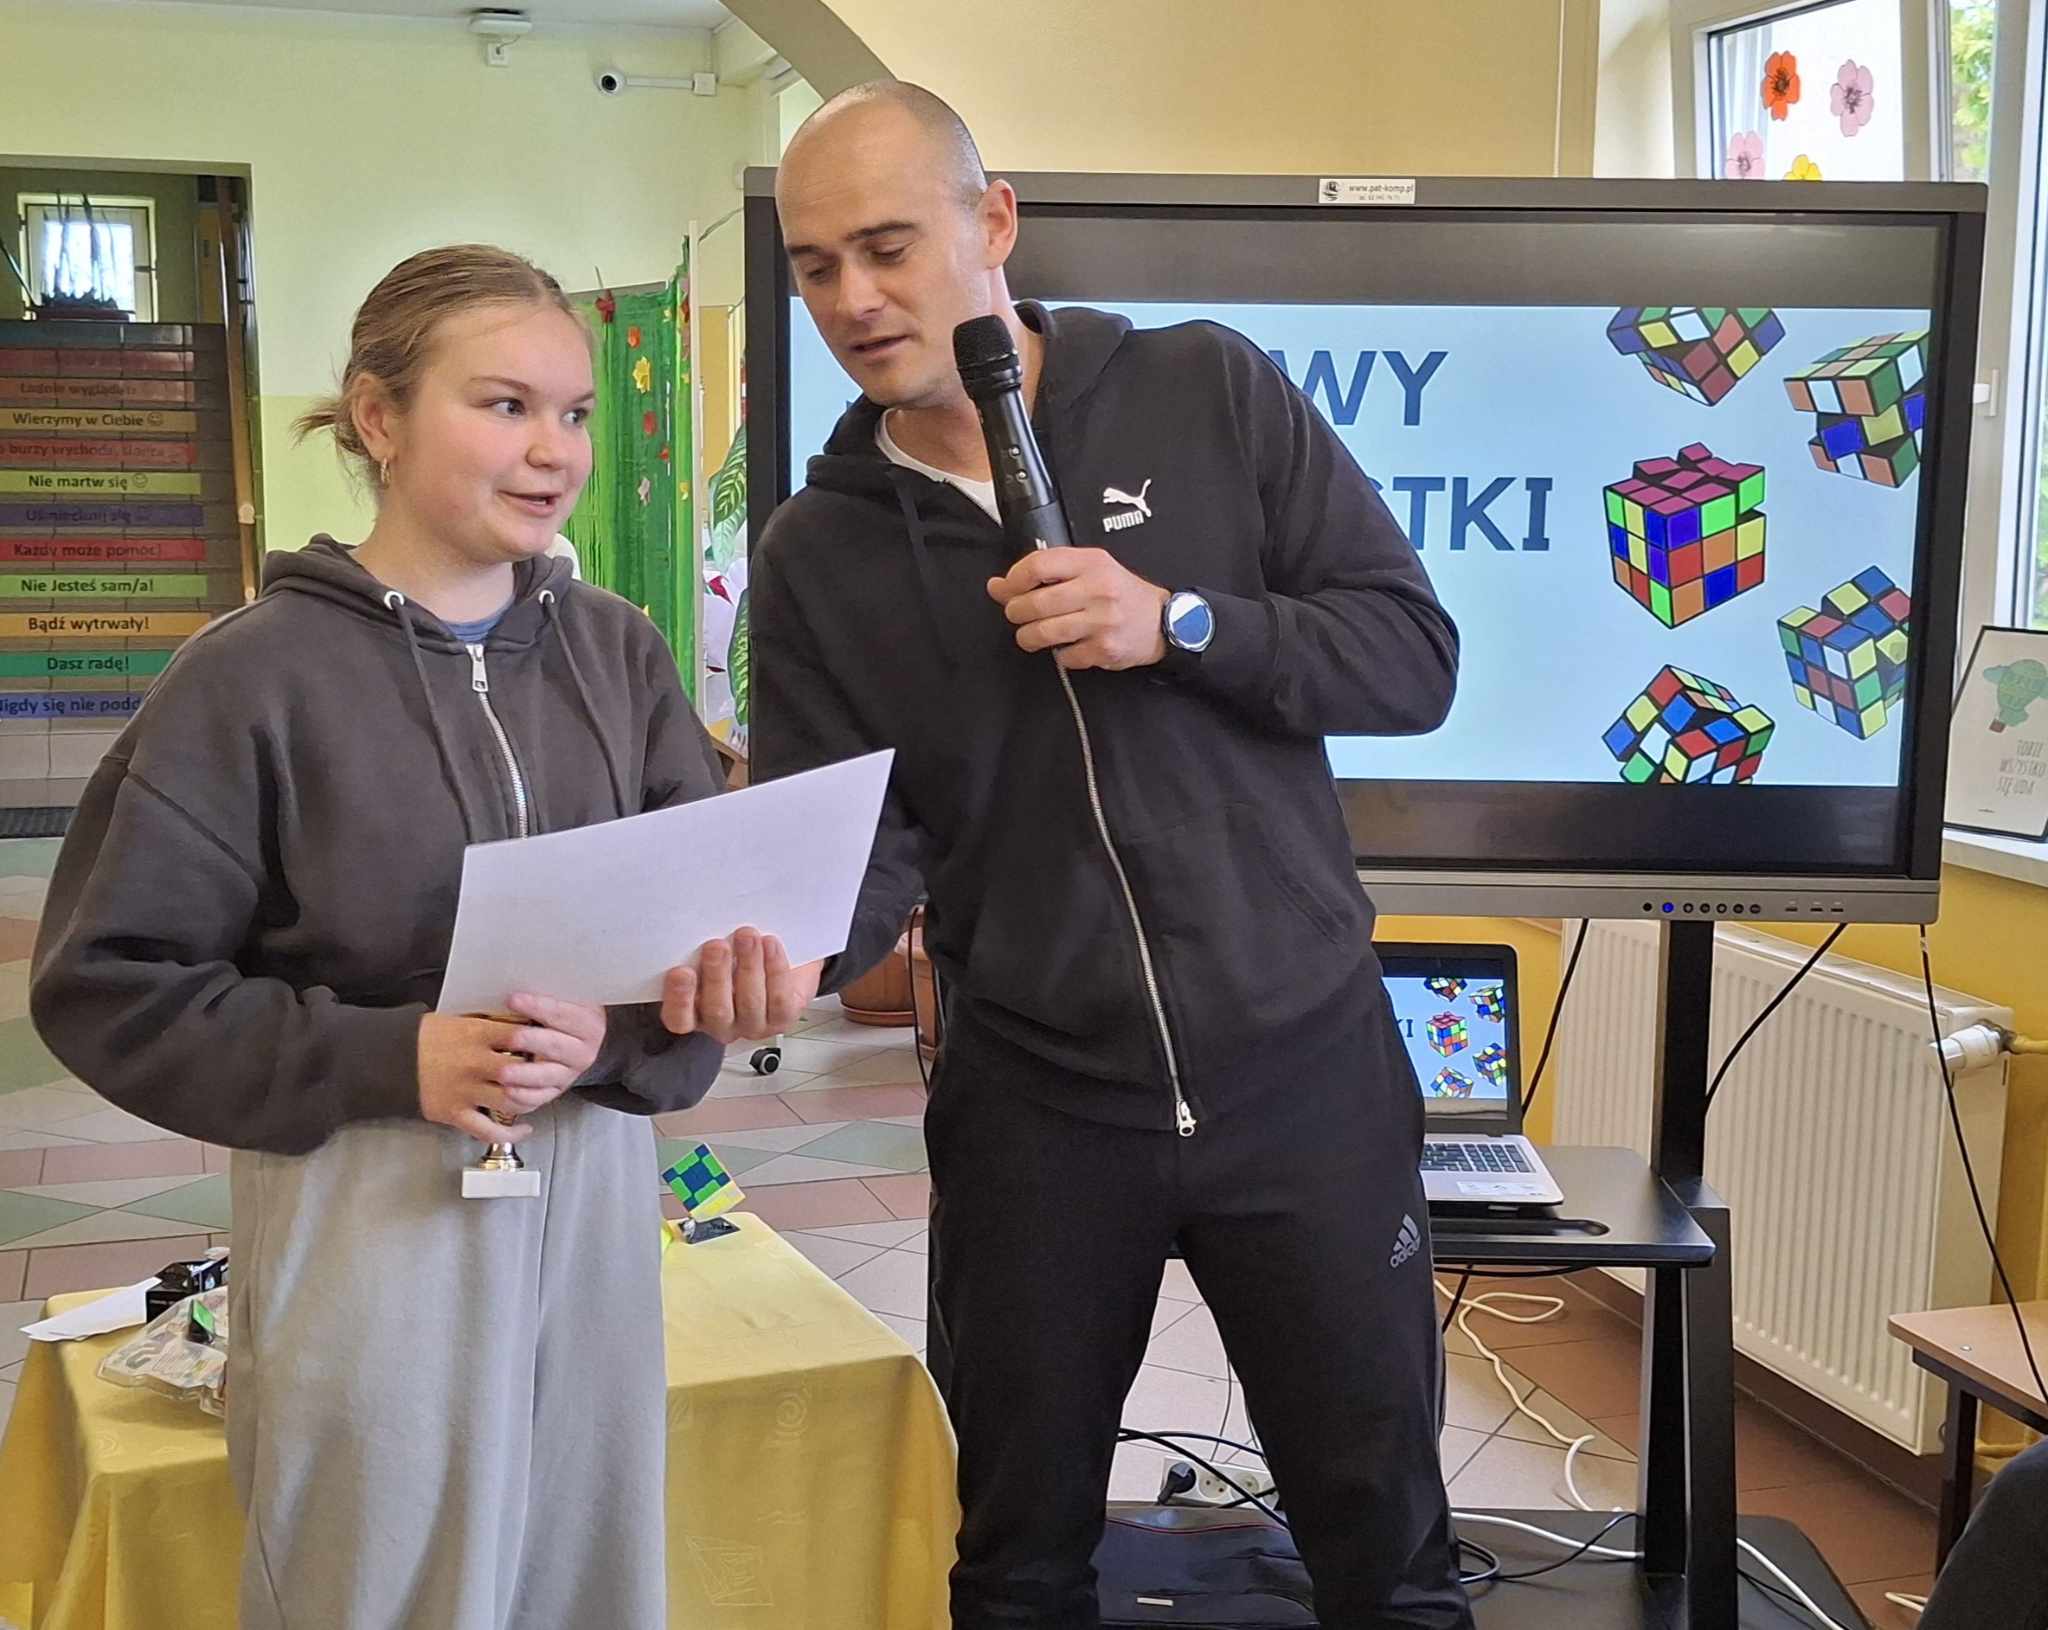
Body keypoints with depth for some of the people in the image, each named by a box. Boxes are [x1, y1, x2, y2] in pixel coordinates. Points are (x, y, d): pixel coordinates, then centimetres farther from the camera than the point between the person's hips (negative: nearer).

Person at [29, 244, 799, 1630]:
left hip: (600, 1189, 4)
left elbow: (721, 916, 1)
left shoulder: (617, 652, 3)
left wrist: (618, 1038, -19)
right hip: (372, 1213, -4)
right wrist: (388, 1059, -19)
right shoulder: (260, 674, -10)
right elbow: (106, 987, -10)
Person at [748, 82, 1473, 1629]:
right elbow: (856, 842, -5)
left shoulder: (1211, 394, -3)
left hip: (1302, 1066, -1)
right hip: (1031, 1102, 2)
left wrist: (1180, 624, -19)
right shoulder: (816, 553, 1)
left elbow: (1413, 657, -5)